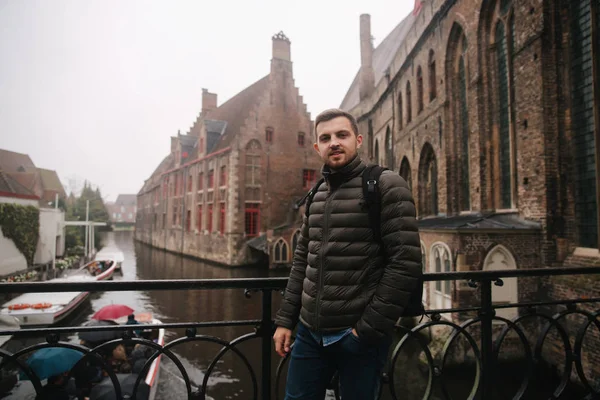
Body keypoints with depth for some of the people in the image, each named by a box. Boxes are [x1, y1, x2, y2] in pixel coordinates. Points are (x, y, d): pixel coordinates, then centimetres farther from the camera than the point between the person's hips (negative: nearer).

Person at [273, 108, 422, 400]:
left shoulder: (386, 186, -9)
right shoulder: (316, 195, 10)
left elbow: (406, 263, -15)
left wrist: (371, 329, -16)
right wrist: (285, 319, 9)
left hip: (358, 335, -5)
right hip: (310, 332, 6)